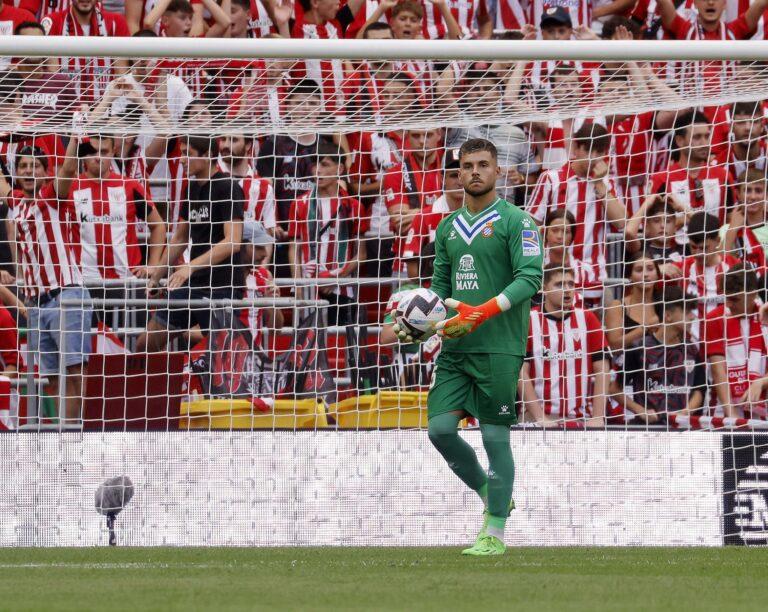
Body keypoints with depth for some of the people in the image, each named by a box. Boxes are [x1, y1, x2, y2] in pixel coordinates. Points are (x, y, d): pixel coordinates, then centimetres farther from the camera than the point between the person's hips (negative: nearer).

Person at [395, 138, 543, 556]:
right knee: (440, 428, -3)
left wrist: (484, 312, -24)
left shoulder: (514, 222, -3)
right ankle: (491, 496, 20)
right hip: (454, 348, 6)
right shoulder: (448, 227, 16)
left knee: (495, 436, -4)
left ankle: (495, 534, 3)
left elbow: (530, 277, -13)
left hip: (498, 347, -6)